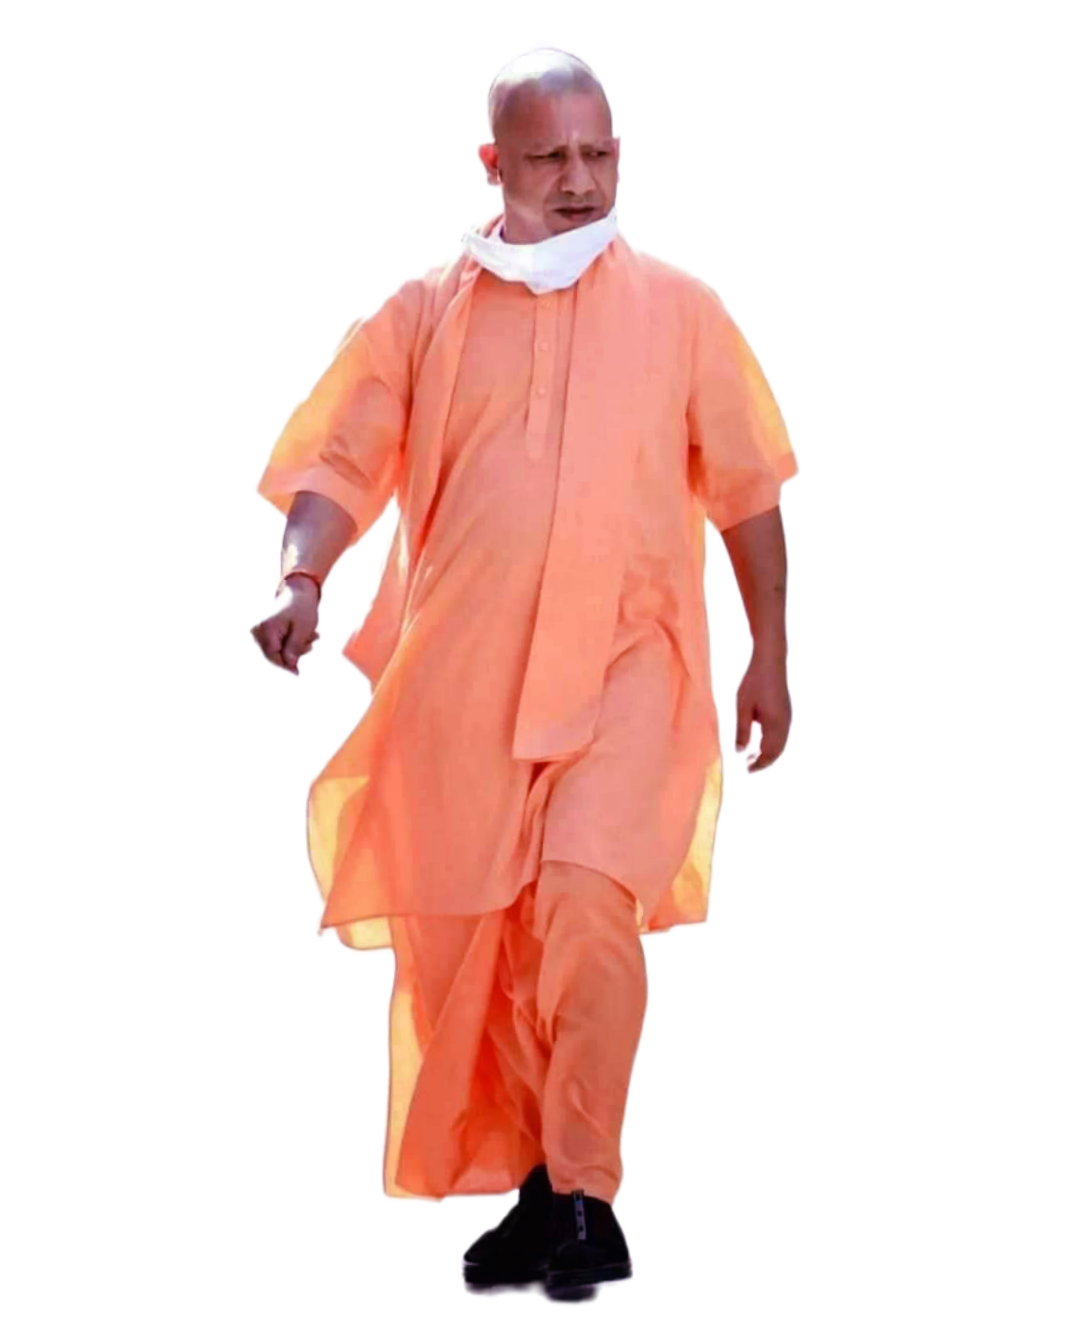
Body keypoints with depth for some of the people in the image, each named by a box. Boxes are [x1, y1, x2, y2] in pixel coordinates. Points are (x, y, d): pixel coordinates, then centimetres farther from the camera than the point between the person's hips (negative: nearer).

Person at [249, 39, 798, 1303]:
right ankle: (520, 1183, 23)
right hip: (459, 680, 2)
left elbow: (747, 493, 12)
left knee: (587, 903, -22)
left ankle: (585, 1194, -12)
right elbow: (337, 464, 0)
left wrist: (769, 657, 10)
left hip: (625, 668, -2)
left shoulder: (680, 309, 6)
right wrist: (300, 584, -18)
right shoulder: (423, 316, 6)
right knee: (458, 943, 6)